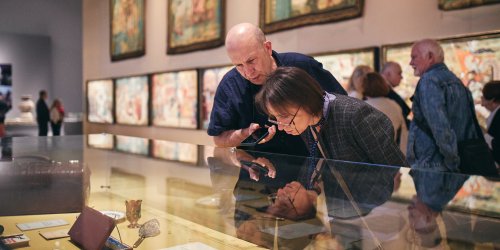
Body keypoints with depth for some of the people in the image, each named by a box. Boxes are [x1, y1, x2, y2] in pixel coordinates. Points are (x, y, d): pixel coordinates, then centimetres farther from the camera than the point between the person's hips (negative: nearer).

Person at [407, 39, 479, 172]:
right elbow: (471, 128, 18)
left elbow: (440, 126, -22)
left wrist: (452, 162, -14)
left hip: (429, 166, -9)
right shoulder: (457, 81, 16)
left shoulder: (429, 80, -11)